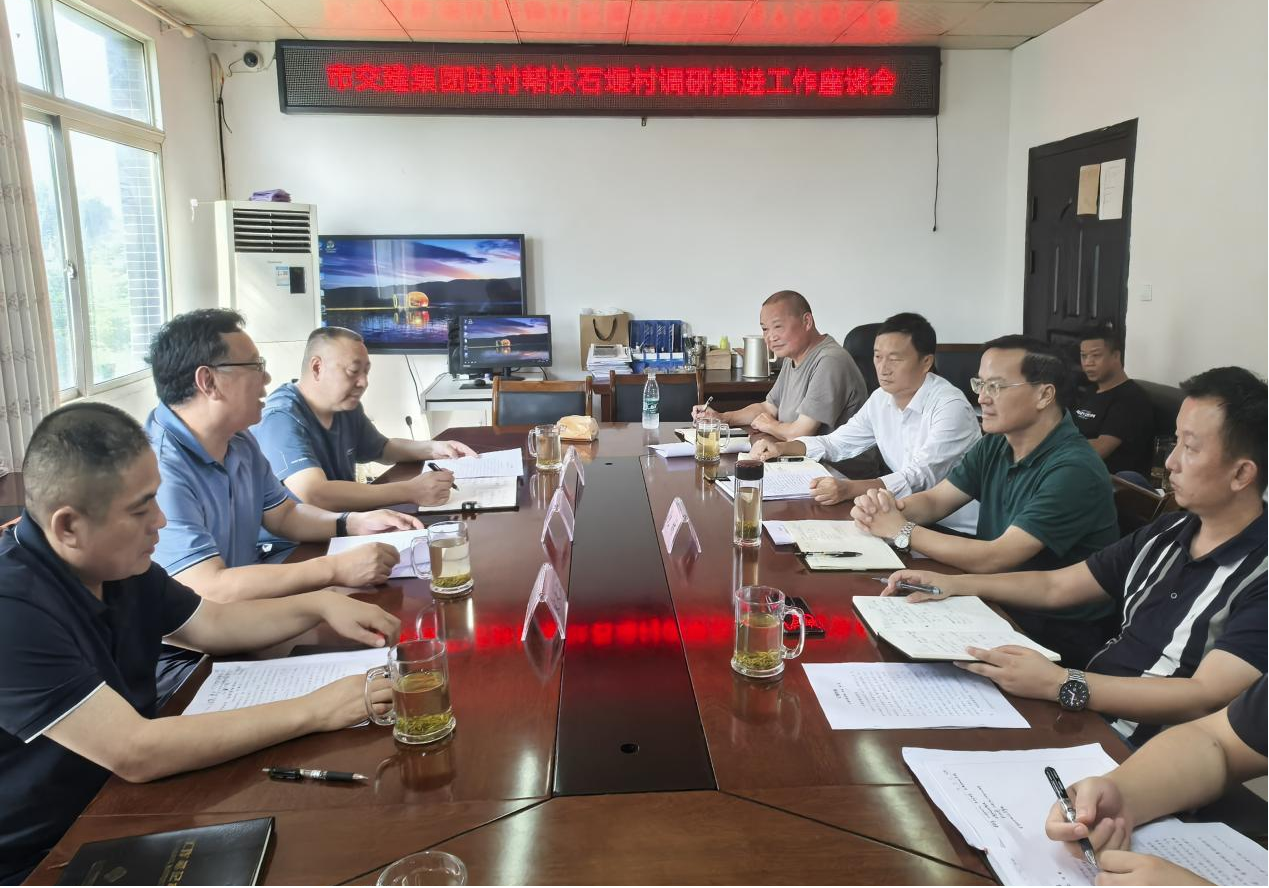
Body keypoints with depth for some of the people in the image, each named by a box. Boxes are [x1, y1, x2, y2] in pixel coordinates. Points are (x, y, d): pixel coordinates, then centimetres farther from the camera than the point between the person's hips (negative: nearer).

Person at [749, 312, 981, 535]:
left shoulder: (951, 407, -19)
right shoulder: (881, 399, 4)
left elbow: (921, 478, -29)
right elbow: (836, 443, 15)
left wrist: (850, 489, -42)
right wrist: (781, 448, -1)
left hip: (957, 532, -6)